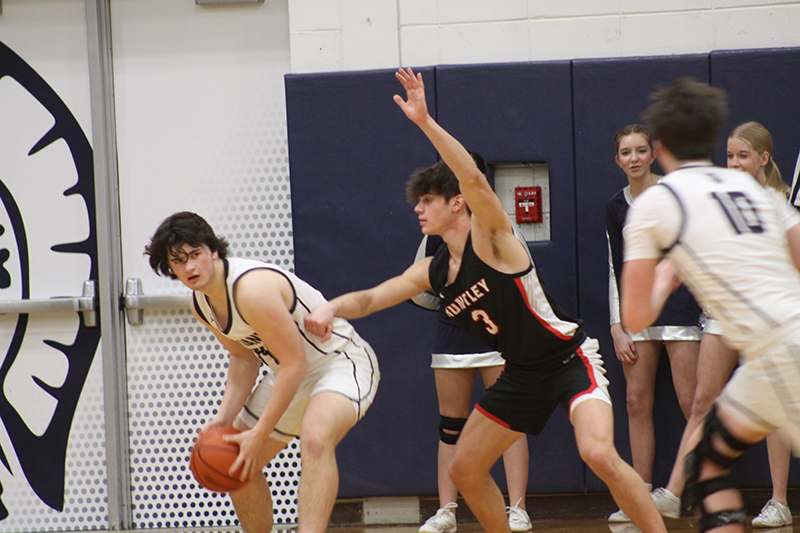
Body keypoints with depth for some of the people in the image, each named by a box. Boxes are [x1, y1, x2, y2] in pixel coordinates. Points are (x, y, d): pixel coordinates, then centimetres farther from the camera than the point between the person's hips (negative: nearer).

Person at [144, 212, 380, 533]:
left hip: (342, 360, -10)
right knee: (238, 467, 12)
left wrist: (259, 434, -24)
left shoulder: (251, 289, -31)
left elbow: (295, 364, -28)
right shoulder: (200, 304, -2)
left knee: (315, 438, -38)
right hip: (291, 374, 10)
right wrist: (225, 416, -4)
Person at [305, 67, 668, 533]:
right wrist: (333, 307, -13)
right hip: (523, 374, 9)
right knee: (464, 470, 10)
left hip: (571, 360, -9)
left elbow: (475, 180, -34)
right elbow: (371, 298, 10)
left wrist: (426, 122, -43)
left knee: (599, 454, -29)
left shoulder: (490, 237, -16)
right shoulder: (431, 272, 6)